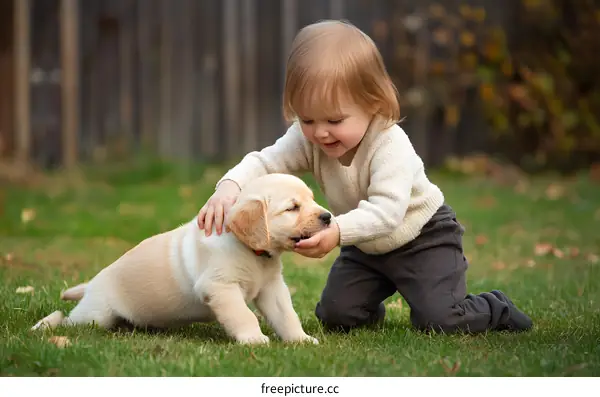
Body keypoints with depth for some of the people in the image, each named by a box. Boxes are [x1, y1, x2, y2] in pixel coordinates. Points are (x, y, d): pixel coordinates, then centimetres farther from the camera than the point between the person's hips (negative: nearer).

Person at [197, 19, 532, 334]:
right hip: (366, 245, 6)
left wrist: (338, 231, -60)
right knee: (334, 316, -2)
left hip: (423, 238, -6)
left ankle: (495, 309, 15)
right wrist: (230, 186, -48)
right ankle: (372, 310, 33)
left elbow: (387, 211, -44)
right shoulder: (308, 139, -19)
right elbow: (265, 162, -26)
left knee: (439, 321, -17)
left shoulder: (391, 147, -35)